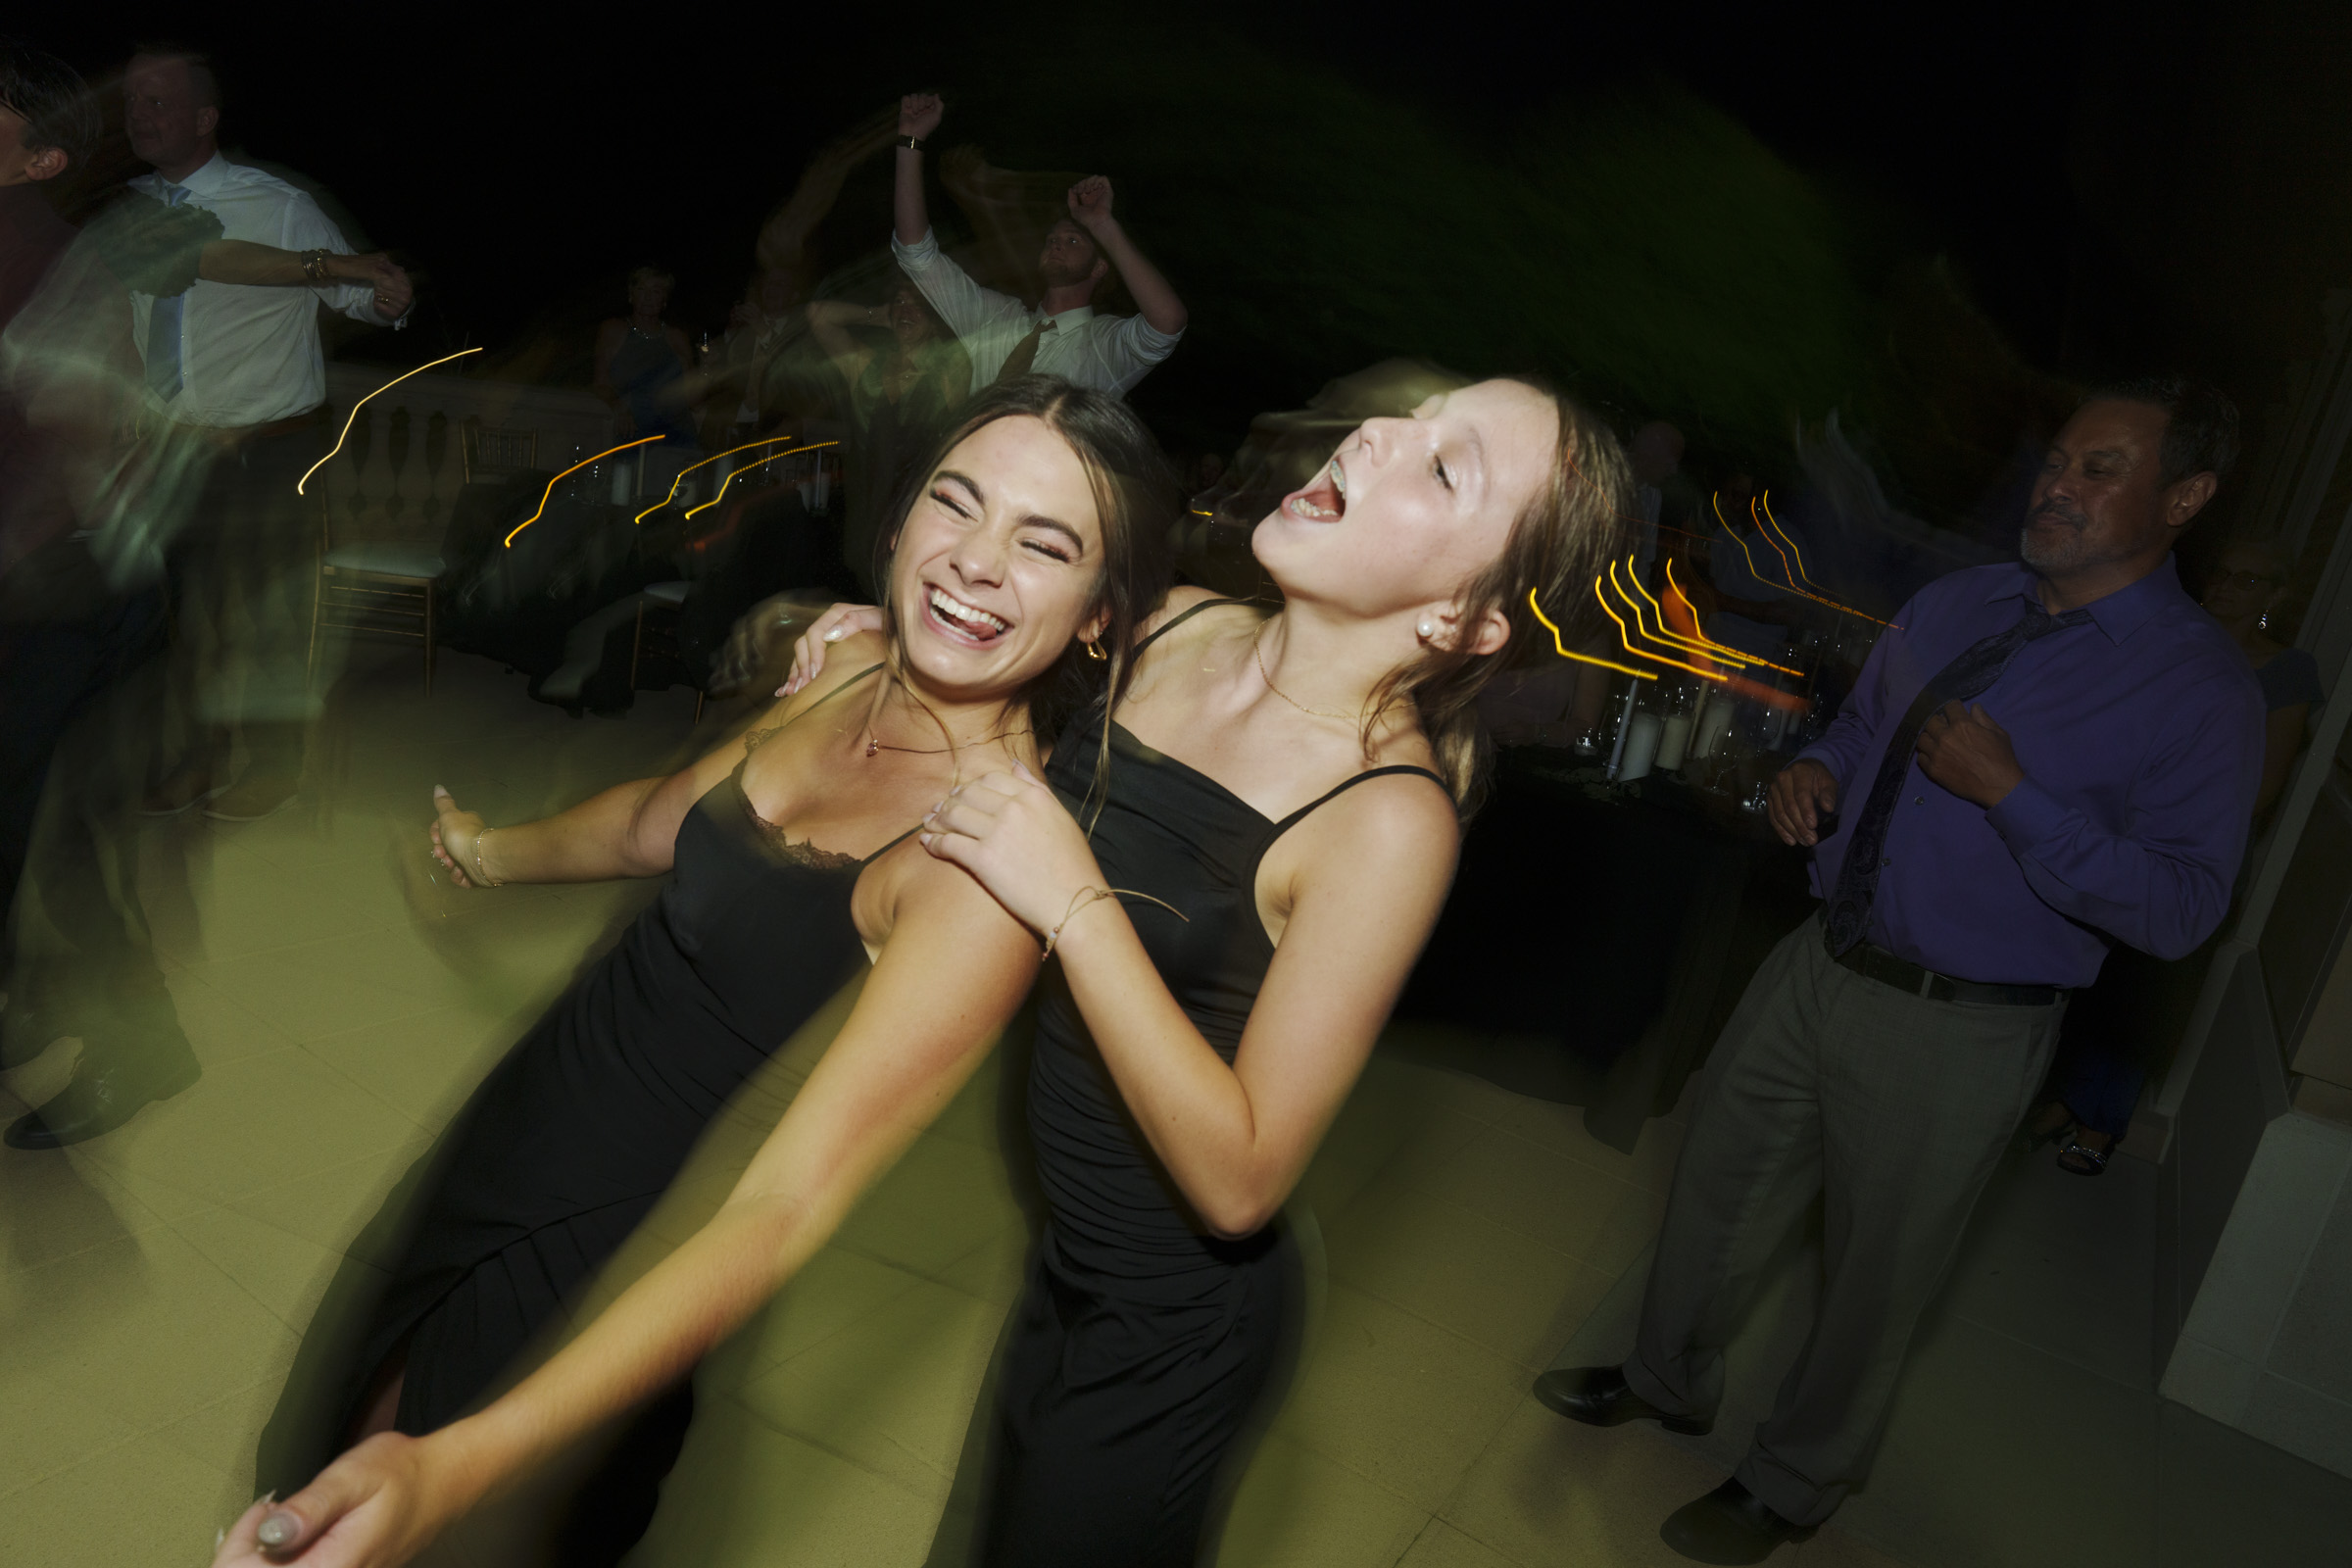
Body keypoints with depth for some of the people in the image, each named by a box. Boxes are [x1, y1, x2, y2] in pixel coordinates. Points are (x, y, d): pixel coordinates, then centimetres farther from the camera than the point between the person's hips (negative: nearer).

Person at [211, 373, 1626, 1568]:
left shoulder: (1388, 822, -28)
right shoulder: (1181, 628, -8)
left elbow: (1242, 1176, -26)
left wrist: (1075, 906, -31)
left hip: (1162, 1320, -6)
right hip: (1022, 1227, 6)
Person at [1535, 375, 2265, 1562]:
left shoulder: (2198, 687, -15)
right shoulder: (1951, 607, 4)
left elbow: (2180, 910, -21)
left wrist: (2012, 796, -28)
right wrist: (1815, 771, -3)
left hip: (1954, 1037, -6)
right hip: (1819, 967, 6)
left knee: (1875, 1275, 13)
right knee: (1717, 1186, 20)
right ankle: (1669, 1381, 48)